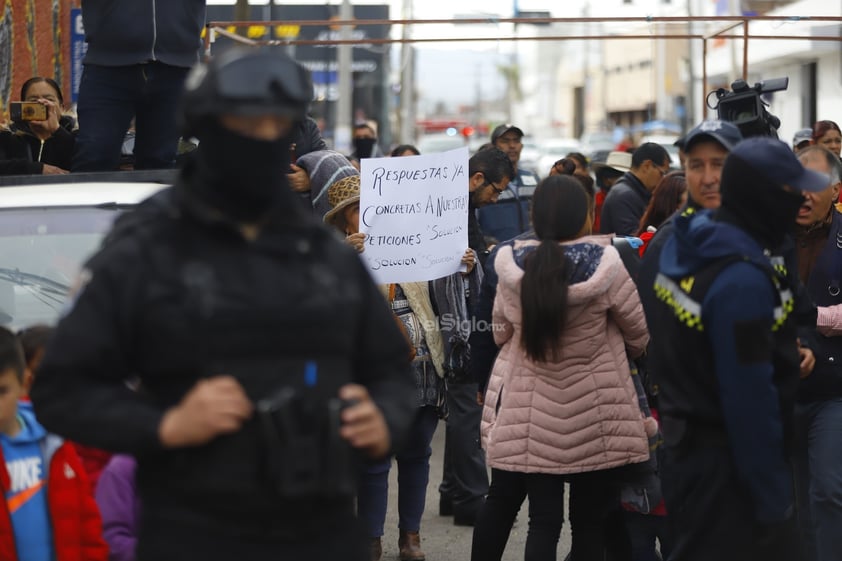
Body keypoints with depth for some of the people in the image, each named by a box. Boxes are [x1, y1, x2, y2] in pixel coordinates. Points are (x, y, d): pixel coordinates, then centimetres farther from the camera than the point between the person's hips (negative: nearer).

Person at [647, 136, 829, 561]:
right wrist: (774, 500, -19)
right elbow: (751, 400, -25)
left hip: (684, 443, 10)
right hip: (724, 469, -10)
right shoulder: (743, 280, -25)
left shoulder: (687, 249, 5)